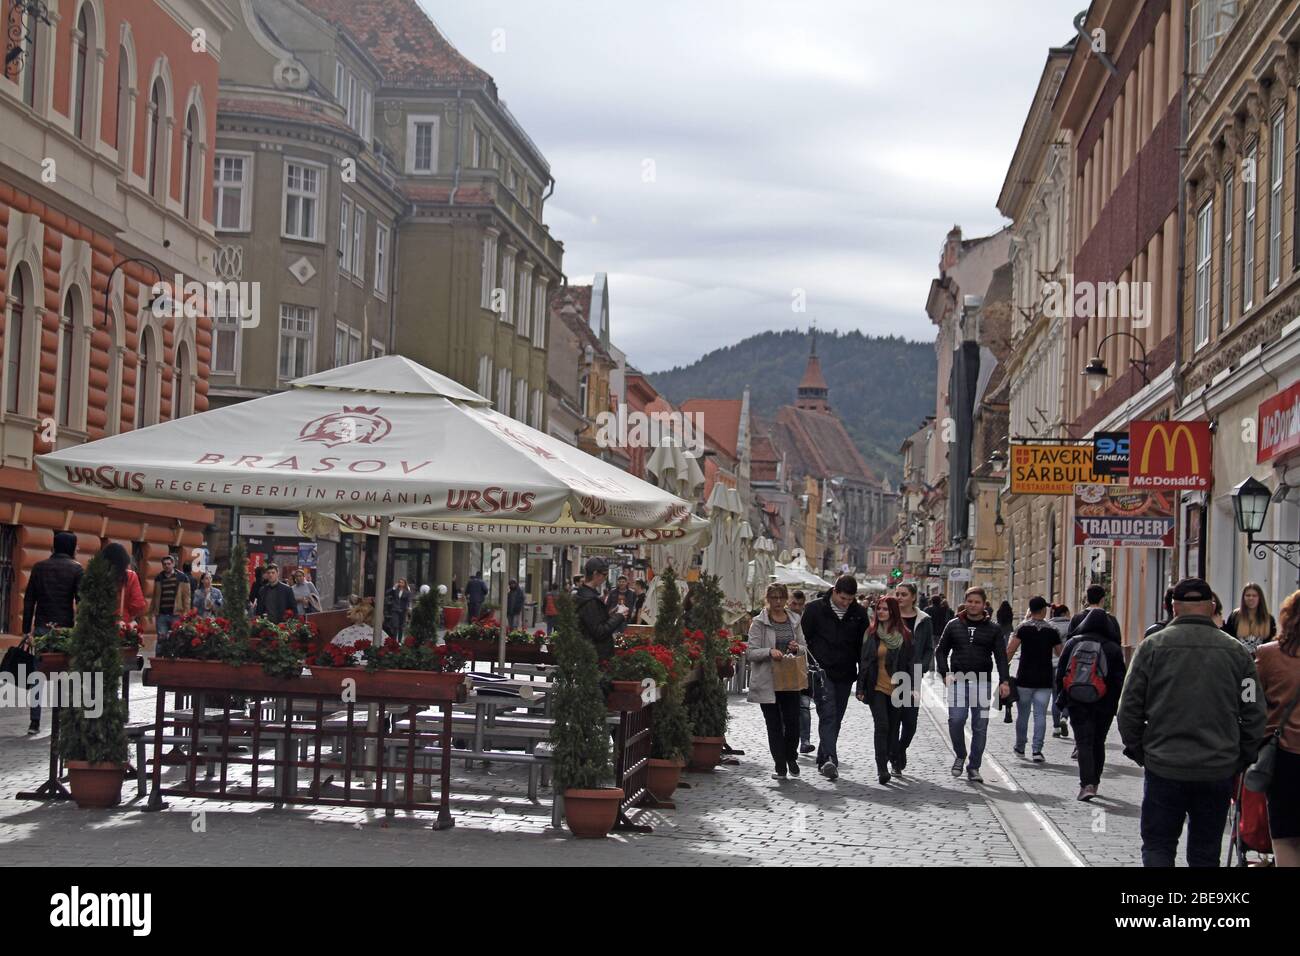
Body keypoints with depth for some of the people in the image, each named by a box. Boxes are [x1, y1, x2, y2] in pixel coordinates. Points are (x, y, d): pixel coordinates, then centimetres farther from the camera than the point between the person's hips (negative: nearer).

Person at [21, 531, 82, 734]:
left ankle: (34, 722, 3)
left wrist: (27, 629, 9)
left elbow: (29, 600, 6)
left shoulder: (39, 567, 8)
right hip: (65, 629, -2)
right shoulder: (75, 569, -2)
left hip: (42, 627, 3)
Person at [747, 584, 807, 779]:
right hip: (767, 681, -3)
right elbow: (750, 653, -8)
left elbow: (804, 649, 17)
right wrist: (770, 651, -24)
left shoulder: (794, 620, 10)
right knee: (774, 724, 2)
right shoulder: (759, 623, -3)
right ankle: (780, 765, 11)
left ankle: (791, 757, 24)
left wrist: (796, 648, -6)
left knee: (793, 722, -2)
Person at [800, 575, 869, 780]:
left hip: (845, 676, 4)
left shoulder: (859, 614, 4)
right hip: (821, 672, -4)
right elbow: (803, 639, 0)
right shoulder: (815, 609, -4)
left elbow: (863, 646, 10)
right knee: (828, 714, -17)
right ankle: (830, 760, -28)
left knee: (835, 719, 9)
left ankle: (823, 761, 20)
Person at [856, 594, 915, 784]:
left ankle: (895, 762, 27)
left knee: (894, 727, 10)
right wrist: (861, 688, 0)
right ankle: (882, 768, -14)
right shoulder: (871, 634, 3)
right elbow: (864, 662, 4)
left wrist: (910, 688, -4)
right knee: (882, 726, -11)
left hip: (897, 689, 1)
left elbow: (910, 663, 2)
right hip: (877, 688, -1)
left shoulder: (904, 635, 1)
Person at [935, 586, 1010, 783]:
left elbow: (1001, 656, 2)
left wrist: (1004, 681, -11)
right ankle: (960, 756, 9)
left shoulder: (992, 629, 6)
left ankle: (974, 768, 13)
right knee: (956, 720, -16)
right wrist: (945, 674, -2)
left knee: (980, 727, 2)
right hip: (958, 682, 0)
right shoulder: (954, 625, 8)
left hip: (982, 684, 0)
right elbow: (941, 651, 12)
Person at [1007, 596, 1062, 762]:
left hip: (1024, 679, 0)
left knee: (1022, 714, 12)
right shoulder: (1052, 631, 2)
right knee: (1040, 714, 1)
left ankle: (1020, 748, 25)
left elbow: (1010, 650, -12)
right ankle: (1037, 750, -9)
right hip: (1044, 680, 1)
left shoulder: (1023, 628, -4)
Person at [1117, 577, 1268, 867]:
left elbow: (1129, 709, -3)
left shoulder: (1152, 646, -4)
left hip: (1164, 768, -2)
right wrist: (1241, 761, 12)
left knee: (1157, 845, 9)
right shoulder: (1236, 651, 2)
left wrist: (1137, 751, 10)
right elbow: (1254, 716, 2)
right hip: (1218, 772, 2)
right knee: (1205, 853, 12)